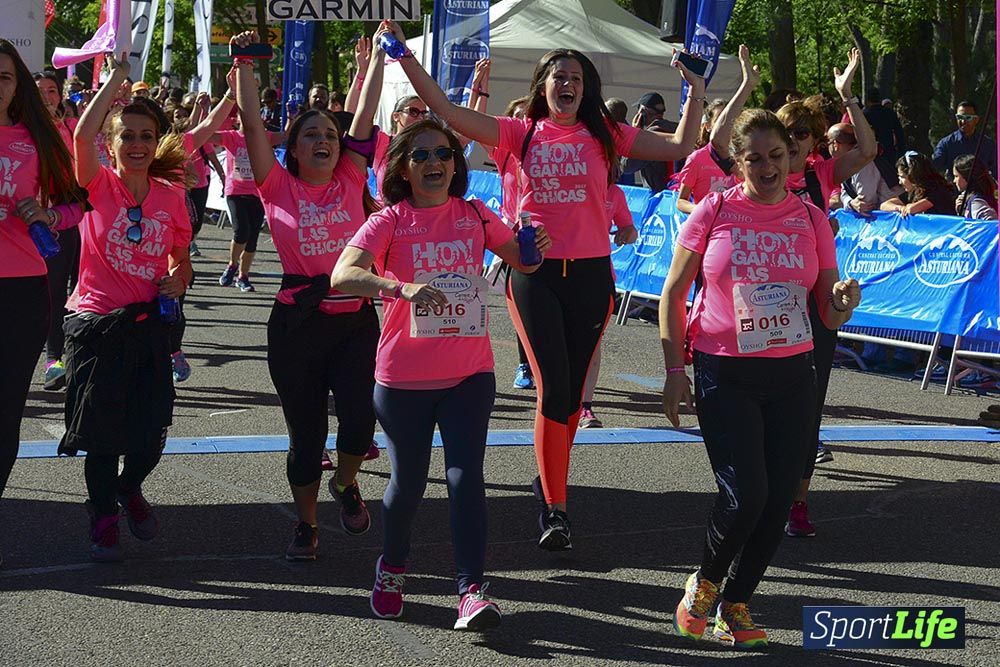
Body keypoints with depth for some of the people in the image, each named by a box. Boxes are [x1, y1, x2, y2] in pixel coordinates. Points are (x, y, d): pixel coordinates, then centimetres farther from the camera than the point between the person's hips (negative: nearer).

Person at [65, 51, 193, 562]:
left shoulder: (170, 196, 3)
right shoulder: (99, 186, -6)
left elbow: (181, 260, 16)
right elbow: (83, 133, -26)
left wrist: (178, 279, -7)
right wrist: (118, 75, -21)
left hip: (149, 324, 3)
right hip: (97, 325, -3)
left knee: (151, 433, 4)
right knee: (101, 432, 4)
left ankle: (129, 489, 36)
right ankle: (103, 516, 23)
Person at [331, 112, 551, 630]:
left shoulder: (474, 215, 4)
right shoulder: (389, 221, -7)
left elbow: (521, 261, 12)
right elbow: (342, 275, -23)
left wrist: (535, 248, -13)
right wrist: (401, 287, -40)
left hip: (469, 373, 2)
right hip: (404, 378, -2)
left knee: (466, 476, -9)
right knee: (408, 481, 11)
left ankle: (471, 591, -10)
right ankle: (391, 568, 36)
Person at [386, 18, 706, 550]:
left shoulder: (604, 136, 5)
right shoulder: (524, 134, 3)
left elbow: (679, 147, 5)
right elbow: (448, 113, -2)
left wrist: (696, 91, -2)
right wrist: (406, 57, -6)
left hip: (590, 273, 2)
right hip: (534, 271, -2)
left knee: (571, 389, 9)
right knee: (553, 386, -11)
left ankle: (549, 481, 30)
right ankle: (554, 509, -8)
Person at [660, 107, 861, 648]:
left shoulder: (811, 220, 4)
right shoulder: (714, 212, -3)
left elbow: (830, 315, 8)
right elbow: (673, 293, 2)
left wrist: (843, 302, -16)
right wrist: (674, 369, -4)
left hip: (792, 376, 3)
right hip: (725, 374, -3)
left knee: (778, 499, 1)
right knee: (745, 494, -14)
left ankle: (734, 604, 21)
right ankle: (703, 582, 15)